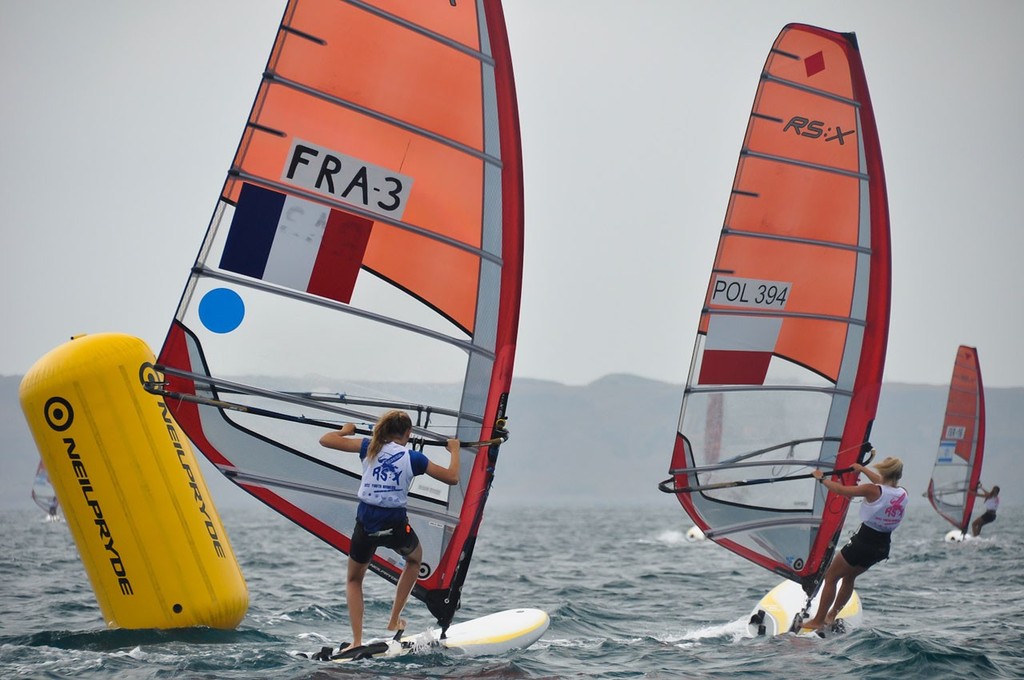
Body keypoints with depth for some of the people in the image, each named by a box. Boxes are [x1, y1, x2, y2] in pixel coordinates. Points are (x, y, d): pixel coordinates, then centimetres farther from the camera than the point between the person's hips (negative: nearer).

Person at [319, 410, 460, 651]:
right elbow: (452, 478, 6)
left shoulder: (369, 448, 3)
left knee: (354, 579, 24)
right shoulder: (413, 458, -1)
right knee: (415, 558, 34)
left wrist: (345, 431, 25)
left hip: (365, 524, 1)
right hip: (395, 525, -1)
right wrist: (454, 451, 24)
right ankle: (394, 621, 29)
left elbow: (325, 440, 4)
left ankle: (357, 641, 8)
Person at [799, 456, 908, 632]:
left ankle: (818, 620, 15)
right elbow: (885, 484, 21)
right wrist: (862, 469, 33)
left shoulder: (873, 491, -19)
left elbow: (840, 489, -10)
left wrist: (821, 478, 7)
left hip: (862, 543, -7)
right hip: (882, 548, 7)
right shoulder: (903, 494, -2)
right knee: (849, 576, 28)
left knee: (831, 576, 11)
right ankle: (832, 615, 34)